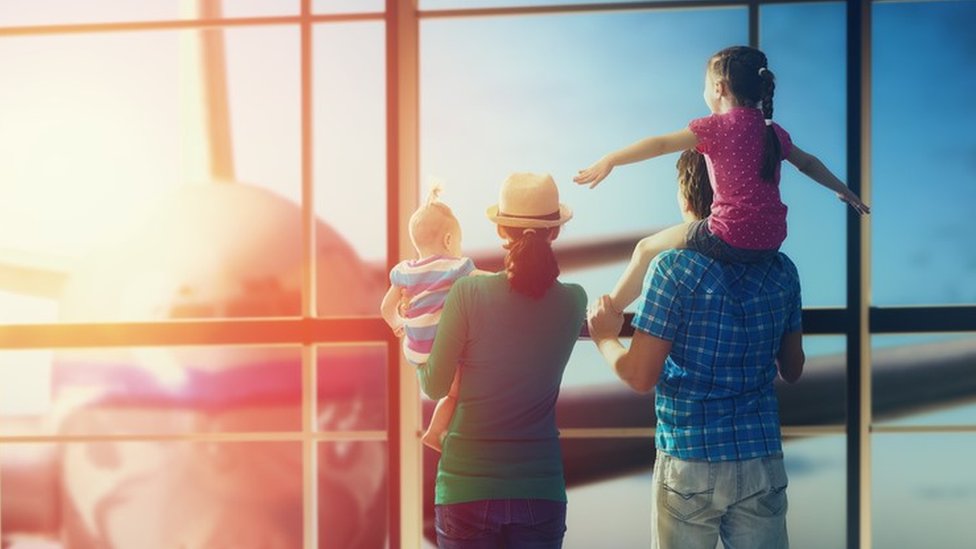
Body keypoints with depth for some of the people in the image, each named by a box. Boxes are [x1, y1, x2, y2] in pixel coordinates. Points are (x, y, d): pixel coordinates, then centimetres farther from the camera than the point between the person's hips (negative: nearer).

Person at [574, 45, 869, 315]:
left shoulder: (717, 127, -6)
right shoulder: (773, 131, 13)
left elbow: (661, 144, -10)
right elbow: (808, 163, 27)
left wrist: (609, 160, -9)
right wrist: (843, 191, 41)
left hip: (731, 240, -7)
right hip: (771, 243, 7)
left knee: (647, 249, 11)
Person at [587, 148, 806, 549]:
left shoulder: (674, 268, -12)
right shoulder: (781, 271, 3)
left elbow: (640, 376, -14)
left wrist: (605, 338, 5)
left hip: (689, 461, -4)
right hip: (763, 462, 4)